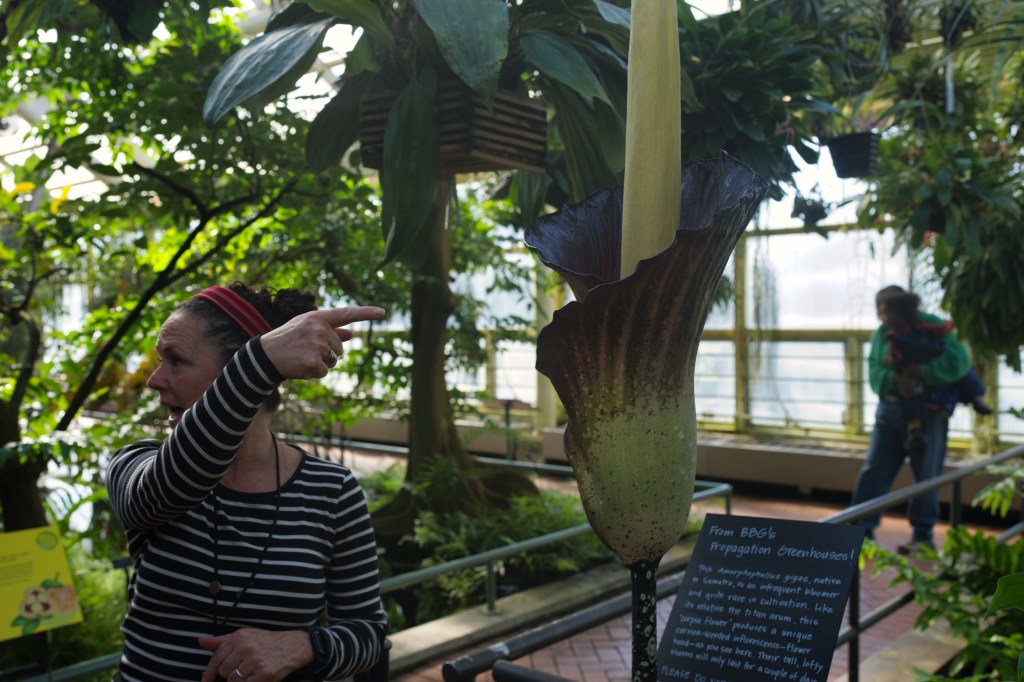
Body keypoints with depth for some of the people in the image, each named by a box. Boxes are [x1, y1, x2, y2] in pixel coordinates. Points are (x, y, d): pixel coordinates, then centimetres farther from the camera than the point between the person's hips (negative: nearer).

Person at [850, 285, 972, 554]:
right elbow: (875, 375, -4)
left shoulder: (931, 327, -7)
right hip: (890, 409, 4)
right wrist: (895, 379, -26)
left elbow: (958, 361, -19)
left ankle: (923, 534, 17)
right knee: (874, 469, 1)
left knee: (926, 475, 4)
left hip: (927, 412, -4)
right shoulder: (880, 335, 7)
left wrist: (917, 372, -26)